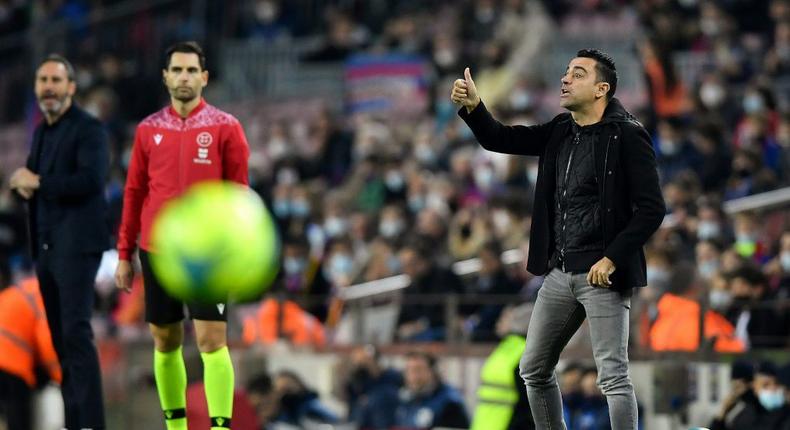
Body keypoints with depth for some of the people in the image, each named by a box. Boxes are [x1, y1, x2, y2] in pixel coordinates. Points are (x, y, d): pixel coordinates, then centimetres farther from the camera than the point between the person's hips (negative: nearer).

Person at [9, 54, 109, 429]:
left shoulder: (88, 129, -8)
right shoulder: (41, 132, 17)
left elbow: (91, 179, -21)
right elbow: (27, 179, 22)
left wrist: (37, 182, -13)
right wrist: (22, 181, -3)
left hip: (76, 243, -8)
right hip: (45, 244, 8)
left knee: (76, 333, -15)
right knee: (59, 337, 8)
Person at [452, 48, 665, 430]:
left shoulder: (626, 136, -10)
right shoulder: (560, 132, 11)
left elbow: (651, 209, -14)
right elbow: (499, 139, 12)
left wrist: (611, 259, -18)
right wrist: (473, 107, -8)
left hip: (601, 274, -8)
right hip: (559, 272, 8)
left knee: (613, 377, -8)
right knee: (534, 370, 13)